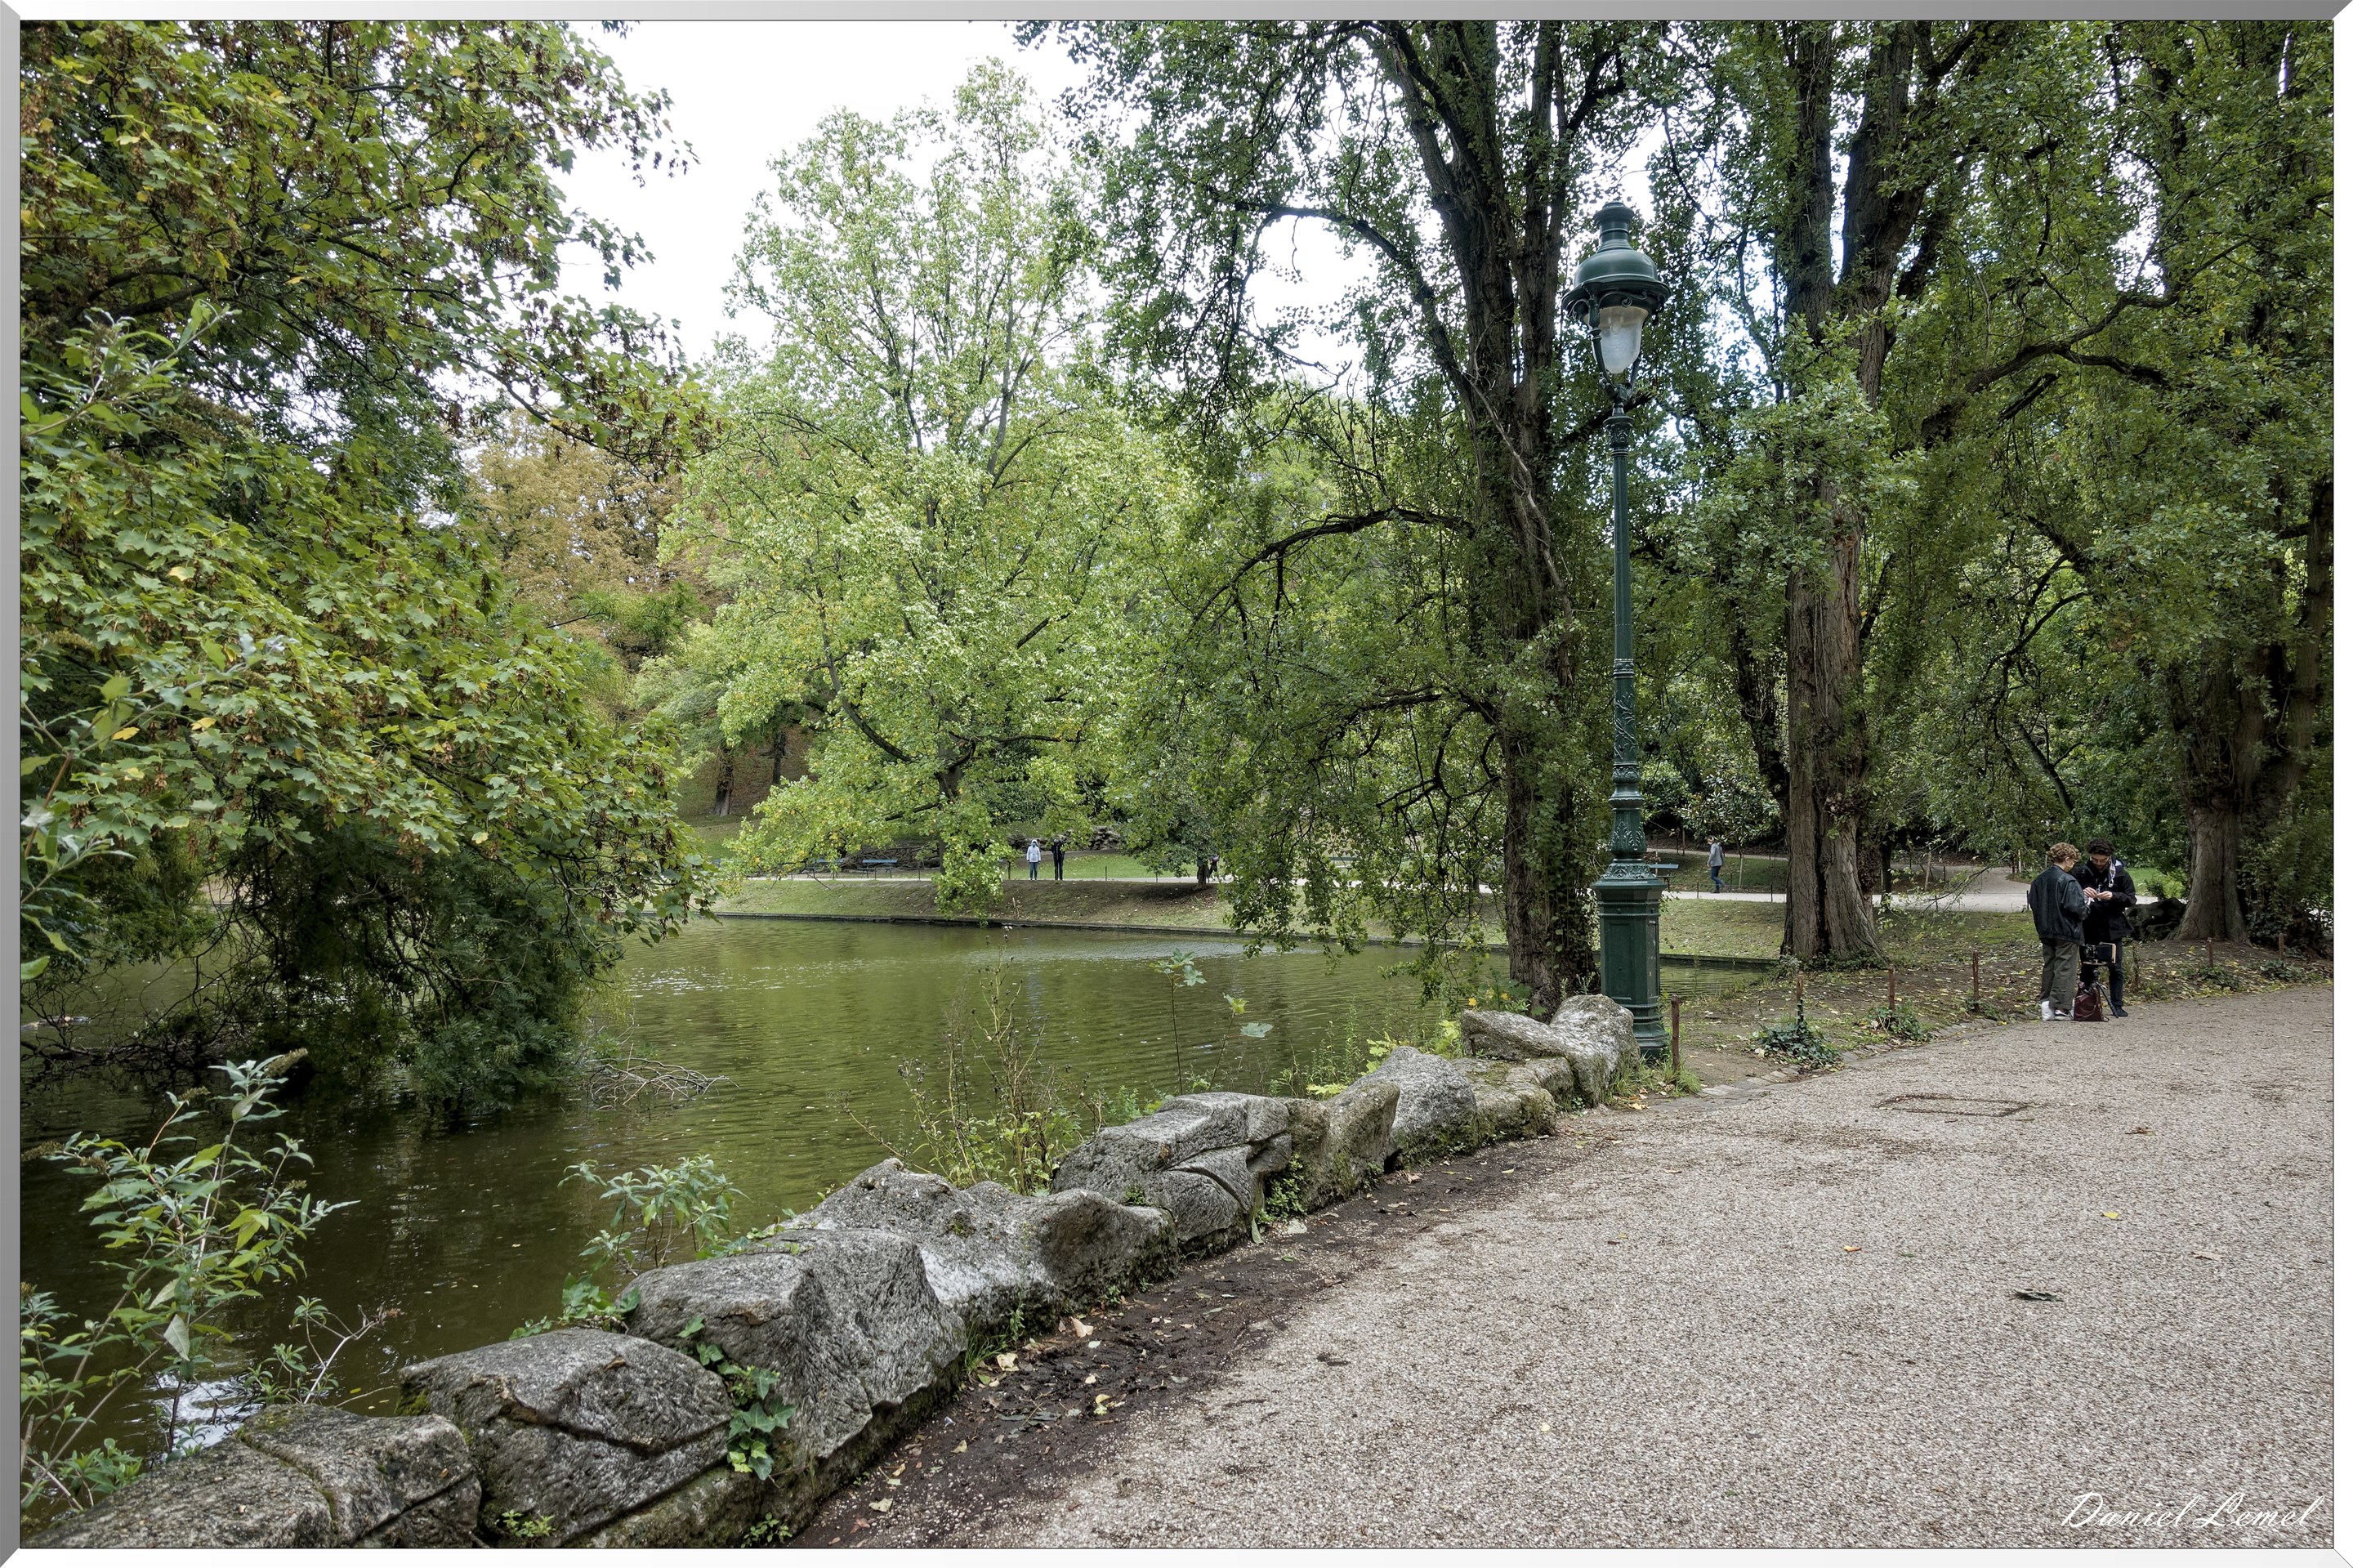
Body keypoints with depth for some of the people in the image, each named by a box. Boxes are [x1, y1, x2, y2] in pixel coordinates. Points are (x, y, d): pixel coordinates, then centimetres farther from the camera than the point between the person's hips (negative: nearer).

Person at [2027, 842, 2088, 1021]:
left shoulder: (2039, 880, 5)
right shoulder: (2068, 881, -16)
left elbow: (2032, 902, 10)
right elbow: (2076, 906, -21)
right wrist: (2087, 907, -1)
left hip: (2046, 931, 6)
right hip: (2067, 932, -6)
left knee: (2049, 967, 13)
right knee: (2065, 968, -1)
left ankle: (2047, 1005, 14)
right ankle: (2062, 1007, 0)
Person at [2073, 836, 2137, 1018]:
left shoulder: (2121, 874, -1)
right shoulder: (2082, 873, -1)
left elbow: (2131, 900, -1)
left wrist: (2114, 896, -20)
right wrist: (2082, 893, -18)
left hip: (2113, 928, -1)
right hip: (2089, 928, 1)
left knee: (2116, 968, 4)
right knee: (2088, 968, 7)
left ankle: (2117, 1005, 12)